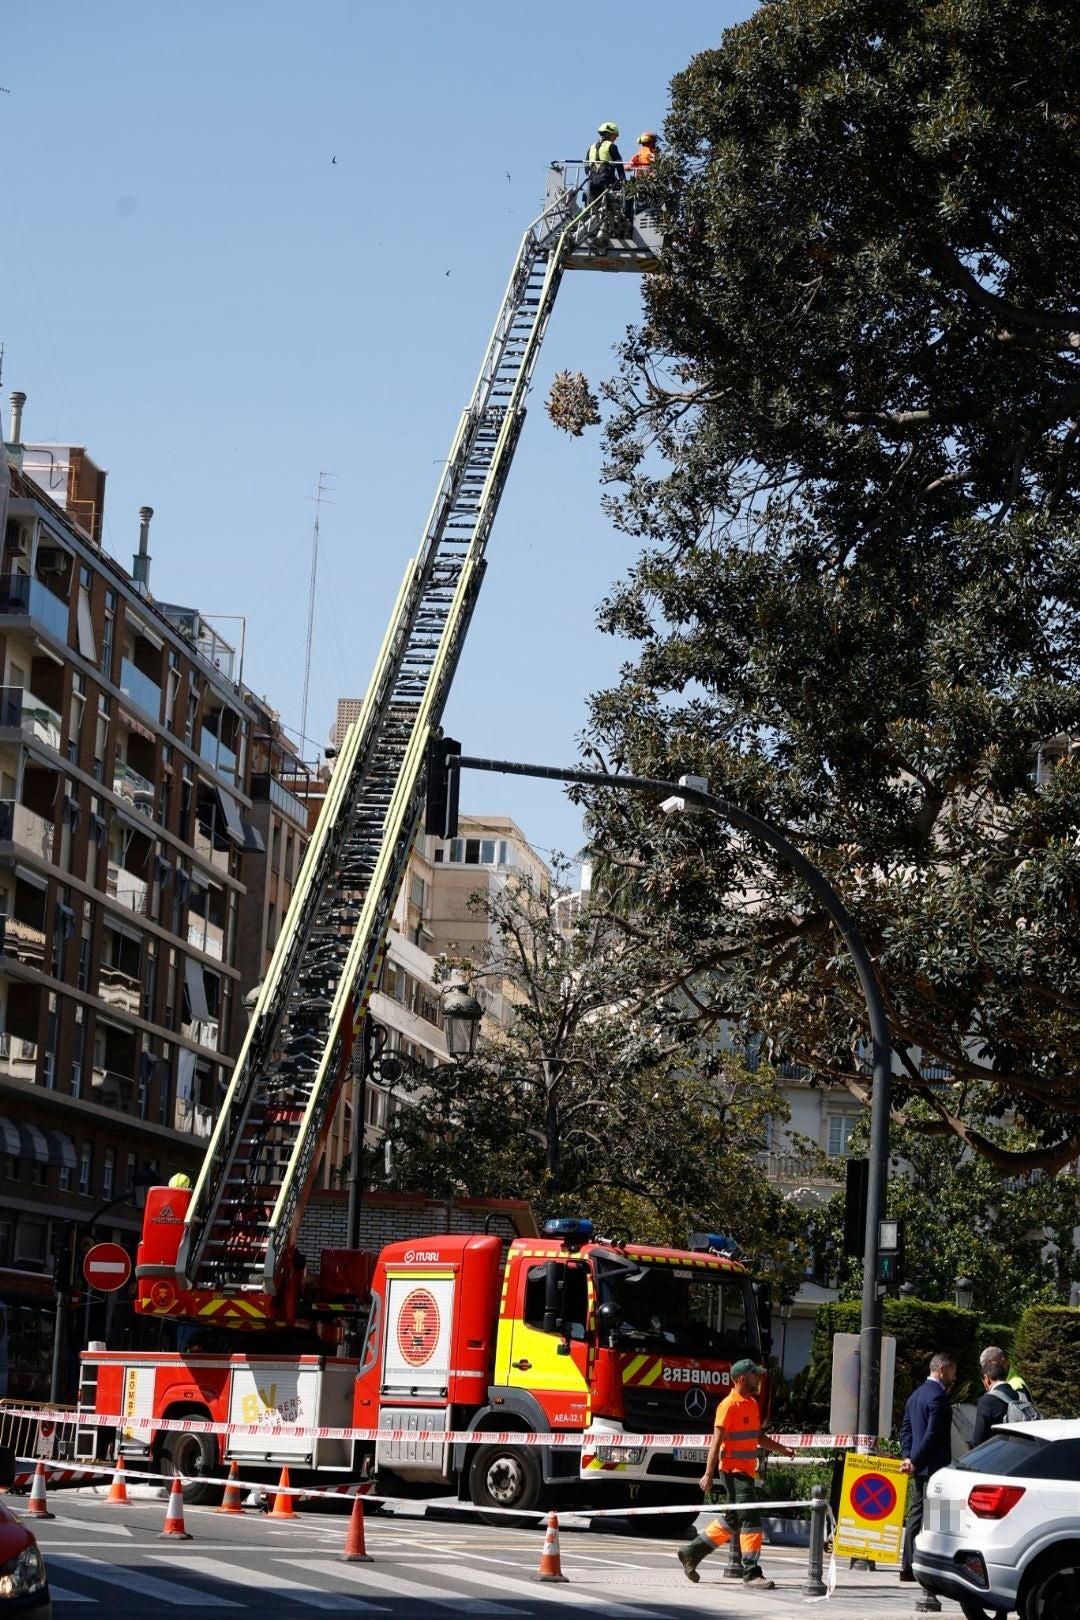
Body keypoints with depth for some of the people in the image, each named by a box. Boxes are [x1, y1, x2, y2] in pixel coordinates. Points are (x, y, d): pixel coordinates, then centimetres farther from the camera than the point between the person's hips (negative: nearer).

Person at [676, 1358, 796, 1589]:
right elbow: (717, 1440, -15)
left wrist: (782, 1449, 12)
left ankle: (692, 1552, 26)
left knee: (732, 1520, 16)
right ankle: (751, 1571, -8)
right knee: (750, 1519, -11)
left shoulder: (752, 1404, 15)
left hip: (747, 1470, 9)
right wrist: (709, 1473, -18)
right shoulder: (729, 1405, -13)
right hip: (734, 1469, -9)